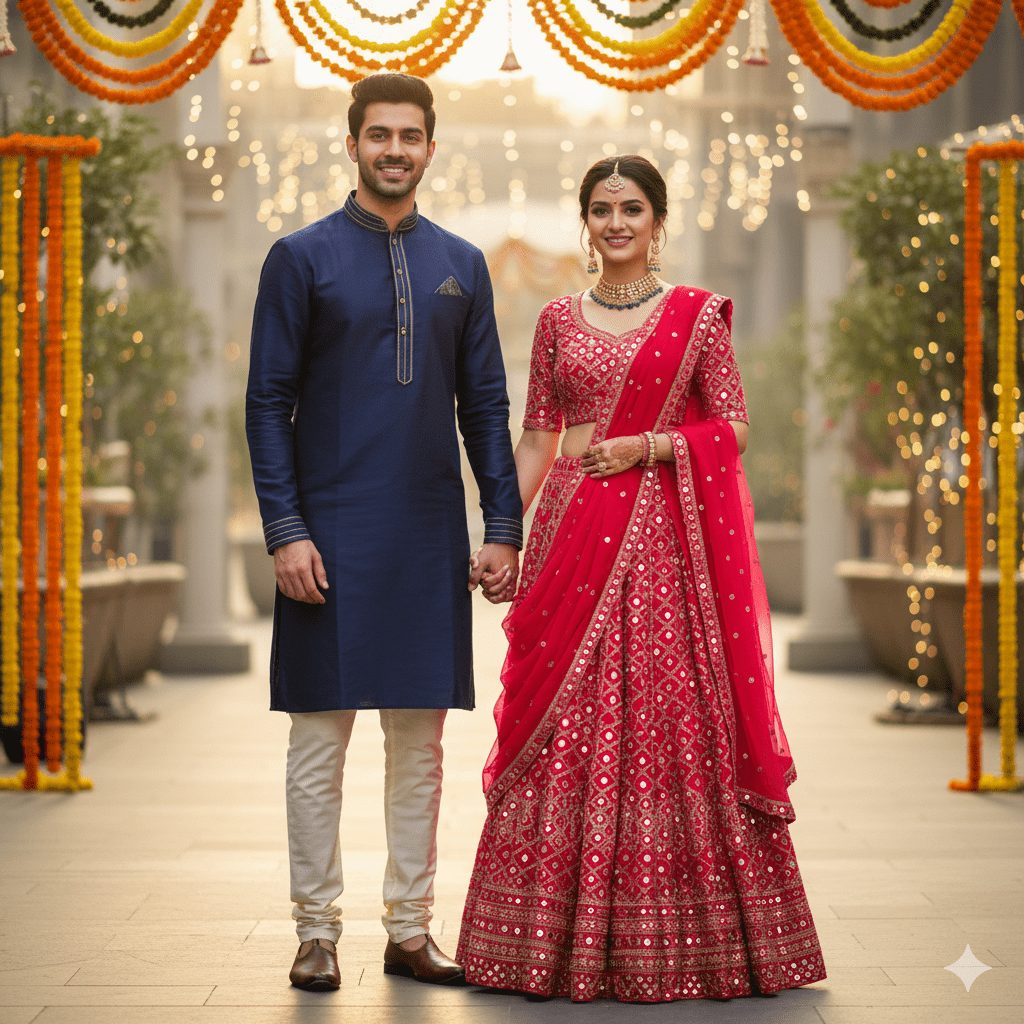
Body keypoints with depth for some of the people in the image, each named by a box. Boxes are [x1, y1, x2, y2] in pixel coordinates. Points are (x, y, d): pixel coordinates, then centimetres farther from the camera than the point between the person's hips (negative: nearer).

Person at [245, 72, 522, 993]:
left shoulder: (461, 267, 10)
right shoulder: (302, 258, 0)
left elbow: (487, 405, 12)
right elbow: (268, 404, -2)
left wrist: (504, 526, 4)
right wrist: (285, 530, -10)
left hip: (430, 536, 3)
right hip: (332, 535, -3)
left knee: (421, 740, 7)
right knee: (319, 738, 1)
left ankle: (411, 927, 16)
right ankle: (317, 932, 10)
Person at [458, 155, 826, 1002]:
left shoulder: (698, 314, 4)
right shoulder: (559, 319, 11)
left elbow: (734, 431, 2)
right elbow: (536, 437, 11)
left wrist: (651, 446, -11)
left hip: (666, 535, -2)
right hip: (574, 530, 2)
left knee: (672, 714, -4)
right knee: (566, 723, 0)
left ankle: (677, 936, 5)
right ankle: (561, 937, 8)